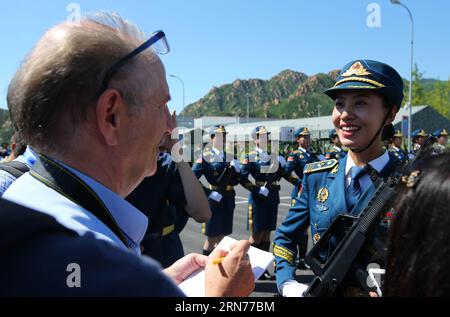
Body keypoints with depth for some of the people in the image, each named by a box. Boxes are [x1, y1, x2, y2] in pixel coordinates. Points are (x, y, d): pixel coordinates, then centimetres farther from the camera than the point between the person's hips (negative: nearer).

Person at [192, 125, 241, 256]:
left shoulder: (229, 156, 10)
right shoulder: (206, 156, -8)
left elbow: (235, 181, 11)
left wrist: (237, 169, -7)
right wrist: (208, 193, -18)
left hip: (228, 200, 6)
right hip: (214, 199, -6)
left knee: (222, 236, 15)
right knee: (212, 237, 2)